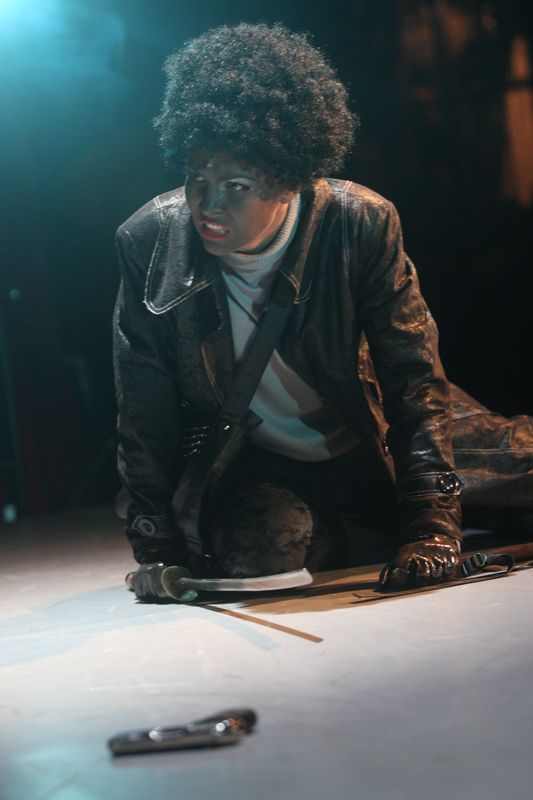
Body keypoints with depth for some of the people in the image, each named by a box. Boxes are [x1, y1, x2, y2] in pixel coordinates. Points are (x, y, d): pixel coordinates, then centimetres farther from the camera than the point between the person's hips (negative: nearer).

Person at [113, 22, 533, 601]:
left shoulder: (362, 224, -21)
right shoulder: (148, 241, -18)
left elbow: (414, 381, -19)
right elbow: (145, 416, -10)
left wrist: (430, 528, -28)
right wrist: (156, 550, -13)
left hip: (366, 450, 0)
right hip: (249, 467, 1)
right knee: (261, 551, -29)